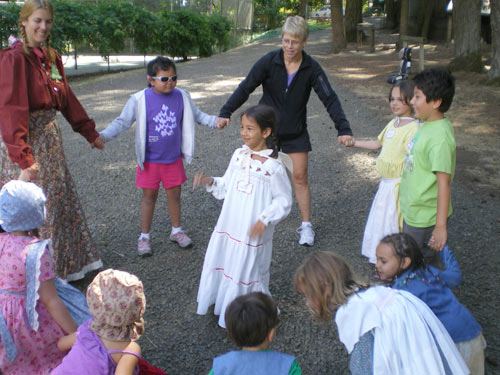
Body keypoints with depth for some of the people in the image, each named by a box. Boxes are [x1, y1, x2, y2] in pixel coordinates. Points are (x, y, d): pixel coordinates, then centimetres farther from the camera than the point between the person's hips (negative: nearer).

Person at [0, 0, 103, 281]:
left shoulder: (51, 57, 9)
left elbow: (67, 98, 17)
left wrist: (90, 132, 20)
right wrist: (24, 158, -30)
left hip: (50, 139, 8)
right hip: (24, 142, -8)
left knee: (60, 201, 17)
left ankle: (64, 265, 34)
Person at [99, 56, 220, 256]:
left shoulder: (181, 96, -3)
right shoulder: (139, 100, -13)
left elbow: (196, 114, 10)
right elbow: (122, 122, -8)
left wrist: (215, 121, -6)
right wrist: (103, 136, -22)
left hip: (174, 158, 3)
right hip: (150, 160, -3)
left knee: (174, 194, 14)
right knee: (149, 195, 8)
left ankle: (176, 231, 34)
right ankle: (144, 236, 24)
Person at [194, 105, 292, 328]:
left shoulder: (273, 166, -18)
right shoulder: (239, 155, 0)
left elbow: (284, 200, -12)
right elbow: (226, 187, 9)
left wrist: (265, 220, -23)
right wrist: (210, 182, -9)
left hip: (253, 232, -6)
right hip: (229, 226, 6)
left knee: (248, 270, 8)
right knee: (223, 263, 18)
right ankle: (222, 303, 42)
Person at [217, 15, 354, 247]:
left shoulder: (311, 69, -12)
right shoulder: (269, 61, -15)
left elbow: (329, 99, -13)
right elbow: (246, 88, -16)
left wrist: (343, 129, -24)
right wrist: (226, 112, -29)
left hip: (295, 132, 1)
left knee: (300, 177, 4)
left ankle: (306, 226, 16)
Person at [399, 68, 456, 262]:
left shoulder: (440, 137, -25)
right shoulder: (427, 125, 4)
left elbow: (444, 182, -26)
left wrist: (441, 226, -26)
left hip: (424, 217, -9)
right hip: (413, 210, 9)